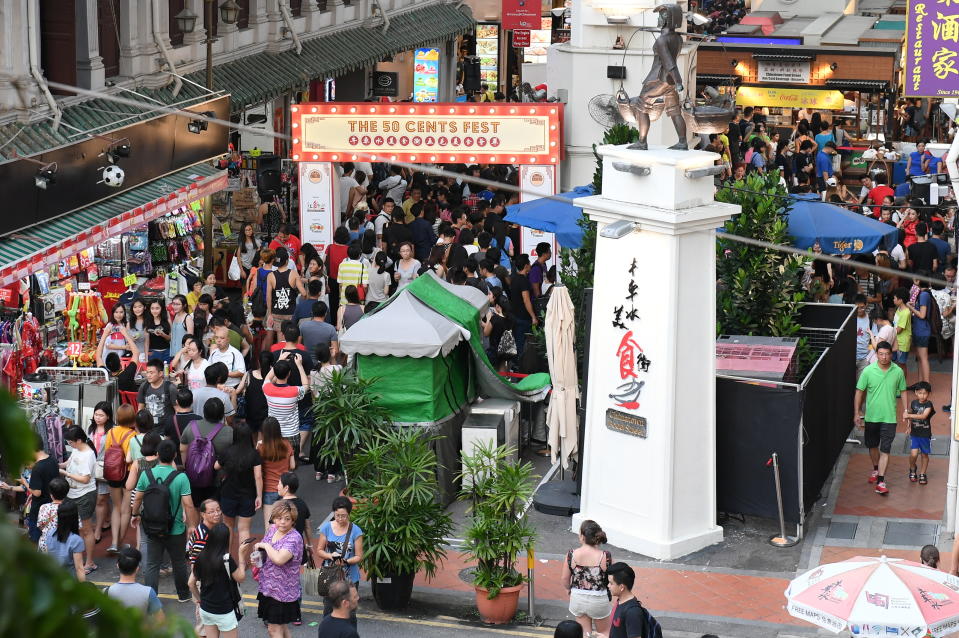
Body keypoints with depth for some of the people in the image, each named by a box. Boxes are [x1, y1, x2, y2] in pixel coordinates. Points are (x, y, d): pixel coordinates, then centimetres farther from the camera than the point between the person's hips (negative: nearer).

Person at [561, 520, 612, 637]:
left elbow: (565, 579, -5)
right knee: (604, 632, 21)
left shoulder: (571, 555, -15)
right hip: (598, 600, -2)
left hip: (578, 598, 2)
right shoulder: (605, 557, -20)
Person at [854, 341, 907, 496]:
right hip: (871, 416, 2)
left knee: (885, 450, -7)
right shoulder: (868, 371, -7)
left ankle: (881, 481, -7)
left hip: (889, 417, -1)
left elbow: (902, 392, 8)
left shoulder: (898, 372, -4)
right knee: (873, 446, 19)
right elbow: (859, 392, -1)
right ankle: (876, 469, 44)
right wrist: (857, 413, -4)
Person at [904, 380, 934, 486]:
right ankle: (912, 469, 18)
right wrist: (909, 423, 7)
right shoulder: (913, 403, -1)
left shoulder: (928, 404, -12)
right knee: (913, 453, -10)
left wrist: (909, 415, -33)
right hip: (914, 433, 1)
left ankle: (922, 474, 26)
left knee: (924, 454, 9)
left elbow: (924, 416, -27)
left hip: (925, 433, -1)